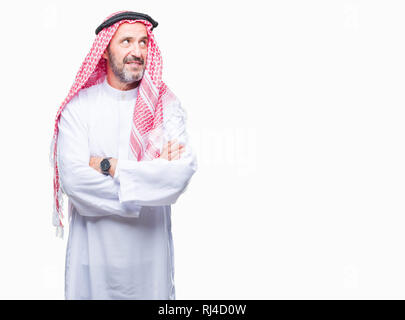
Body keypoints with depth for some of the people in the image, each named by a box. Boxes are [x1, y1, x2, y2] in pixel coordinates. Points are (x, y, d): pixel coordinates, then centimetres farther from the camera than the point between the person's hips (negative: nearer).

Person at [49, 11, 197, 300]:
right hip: (94, 246, -1)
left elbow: (183, 171, -16)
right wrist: (152, 173, -15)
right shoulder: (78, 106, -4)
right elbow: (72, 178, -16)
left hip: (151, 248, 1)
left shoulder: (166, 105, -2)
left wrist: (110, 167, -16)